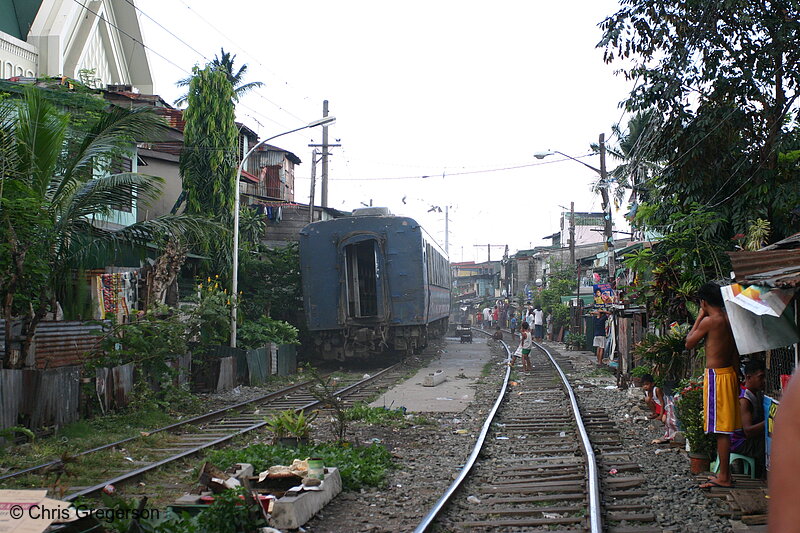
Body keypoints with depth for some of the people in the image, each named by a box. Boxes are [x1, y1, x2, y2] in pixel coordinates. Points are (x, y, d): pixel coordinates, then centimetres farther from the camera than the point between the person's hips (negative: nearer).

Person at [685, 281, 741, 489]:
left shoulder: (709, 320, -15)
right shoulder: (728, 319, 10)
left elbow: (689, 343, -5)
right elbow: (735, 352, 15)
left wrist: (699, 317, 0)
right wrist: (736, 376, 23)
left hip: (716, 375, -9)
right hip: (729, 373, 9)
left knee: (721, 428, -5)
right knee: (726, 426, 14)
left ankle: (724, 478, -1)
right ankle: (724, 473, 21)